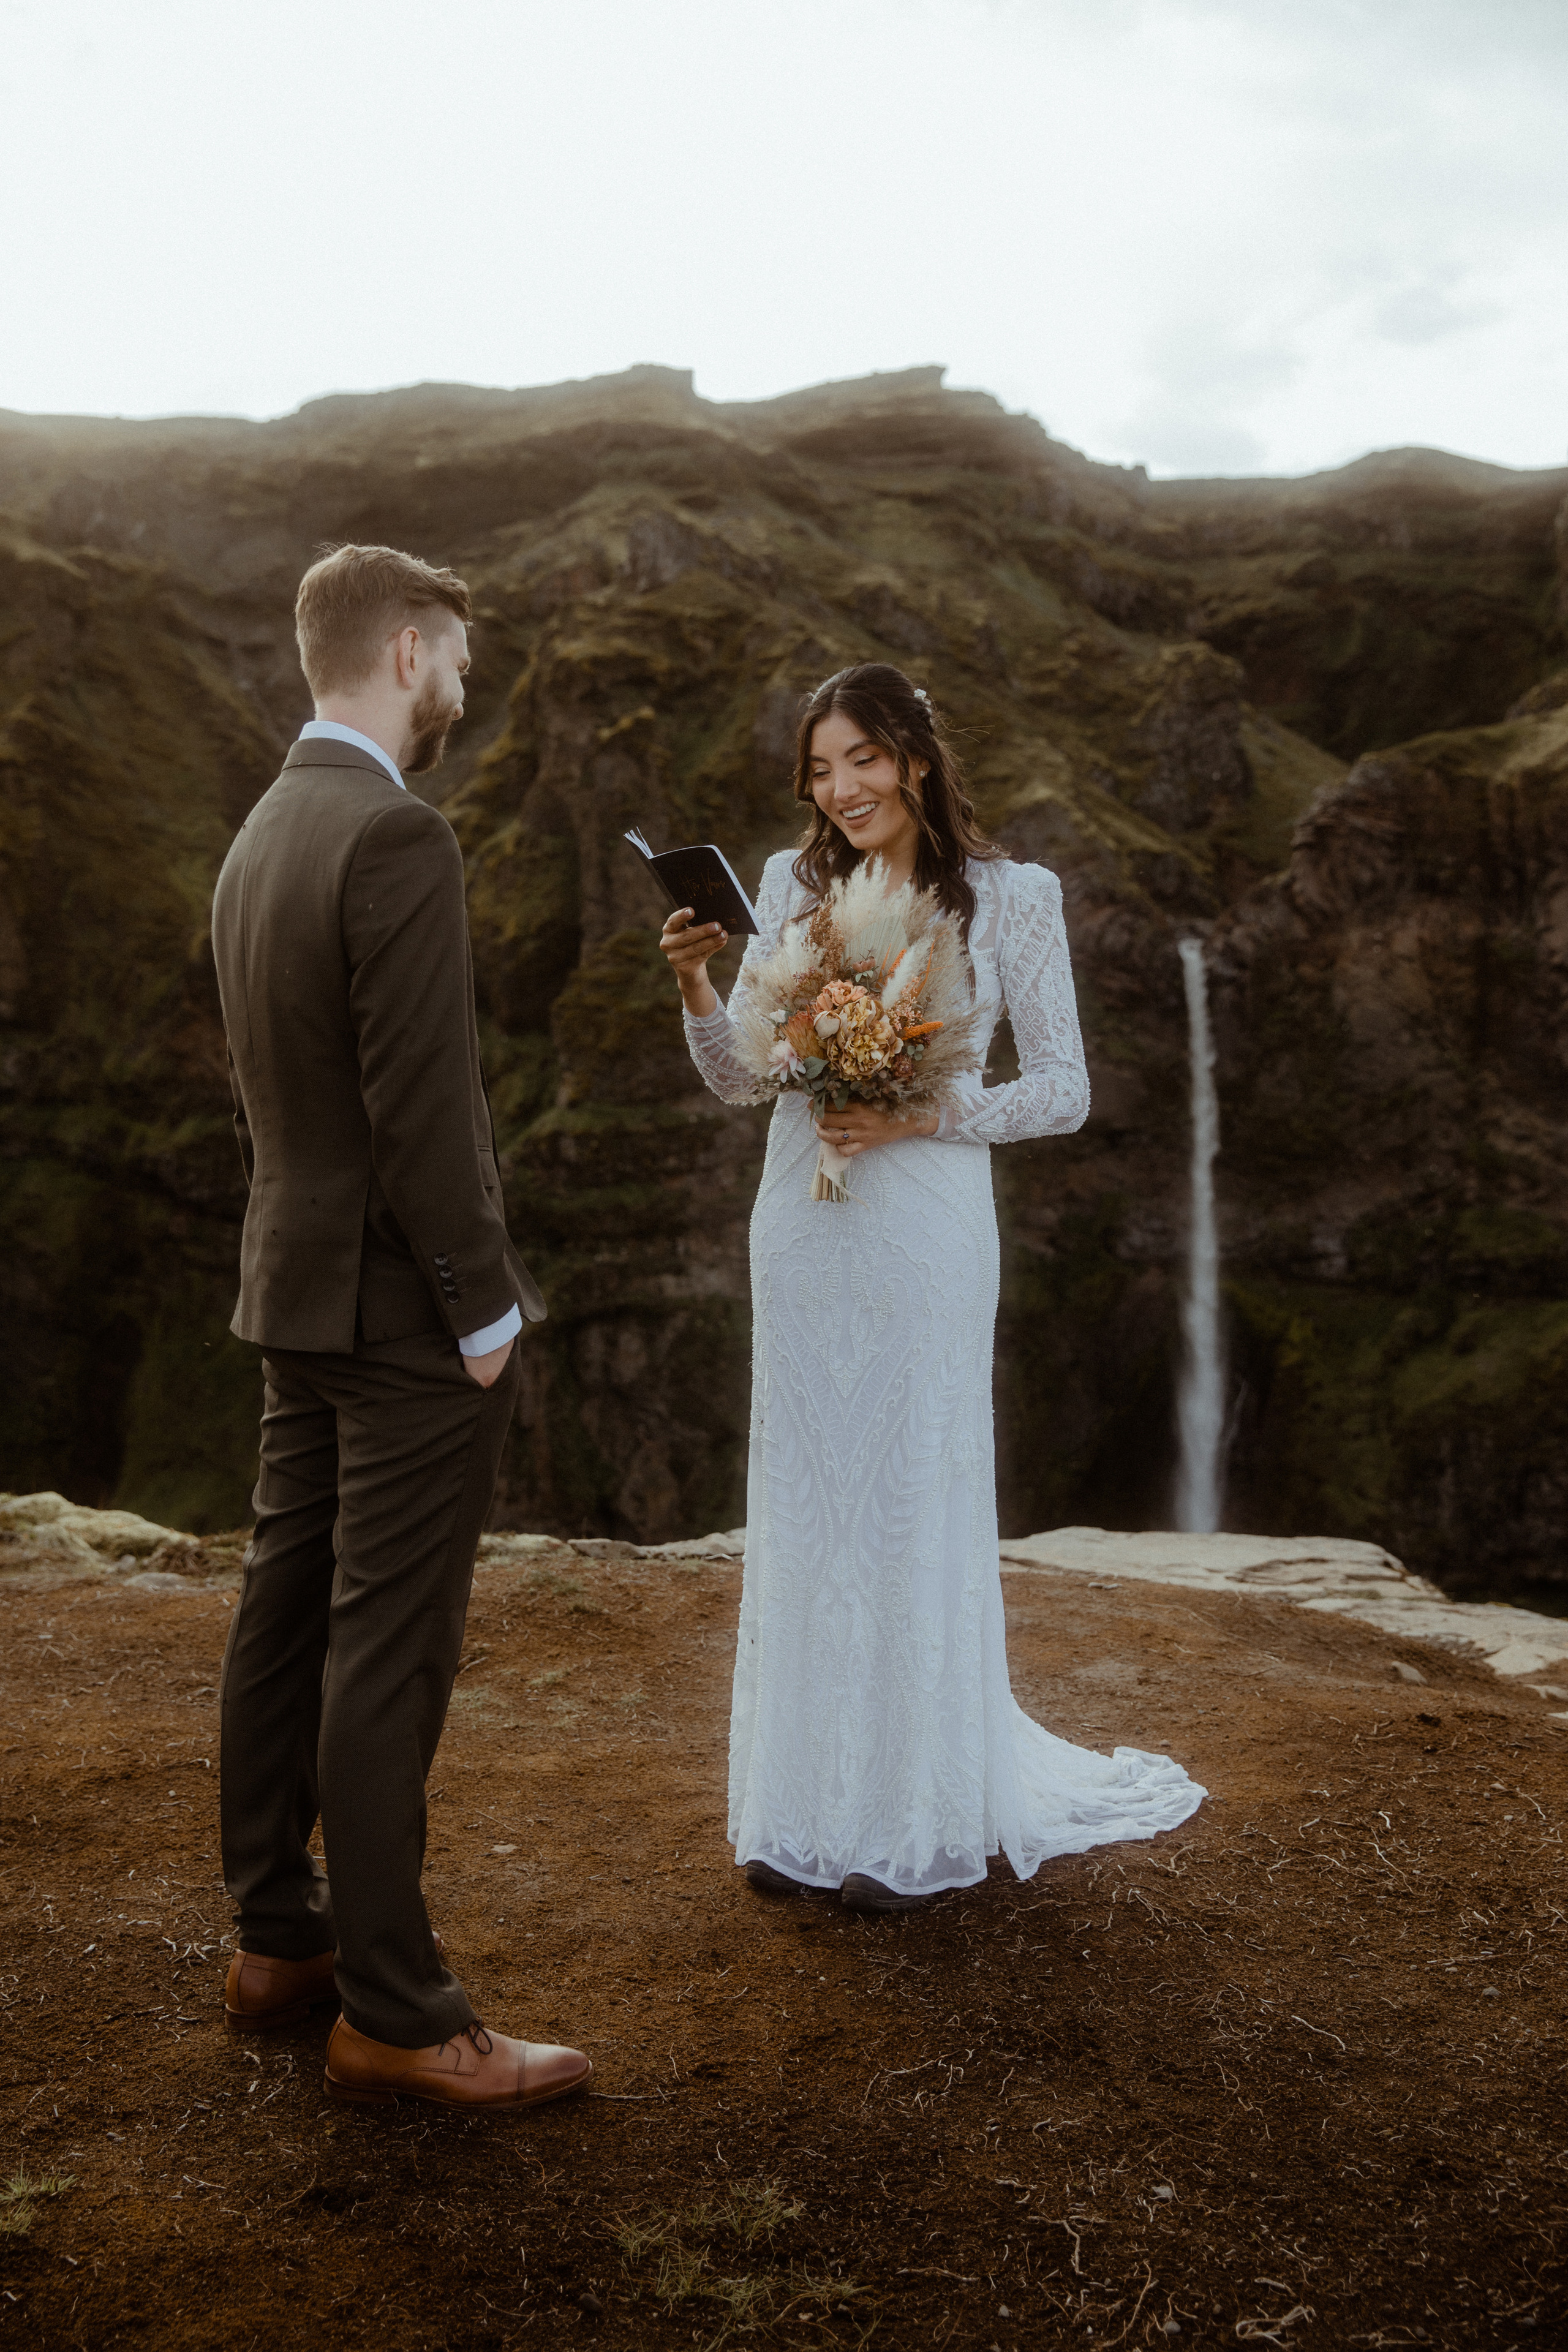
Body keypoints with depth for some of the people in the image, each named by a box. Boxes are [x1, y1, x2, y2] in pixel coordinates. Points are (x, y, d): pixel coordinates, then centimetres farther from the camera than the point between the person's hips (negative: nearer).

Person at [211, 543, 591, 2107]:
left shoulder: (259, 835, 12)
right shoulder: (397, 837, -18)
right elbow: (421, 1106, -22)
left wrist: (294, 1247, 20)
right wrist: (485, 1306, -15)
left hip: (294, 1298, 10)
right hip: (403, 1310, -10)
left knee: (283, 1619, 15)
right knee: (388, 1658, -3)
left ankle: (276, 1941, 29)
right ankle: (393, 2018, 9)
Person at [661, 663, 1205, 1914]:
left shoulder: (1011, 897, -3)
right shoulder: (790, 883, 7)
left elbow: (1066, 1090, -3)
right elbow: (741, 1077, 7)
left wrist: (926, 1116, -16)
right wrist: (695, 984, -10)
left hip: (925, 1233, -4)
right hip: (801, 1230, 4)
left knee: (918, 1505, 4)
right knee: (802, 1505, 10)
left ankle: (919, 1820, 21)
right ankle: (808, 1806, 25)